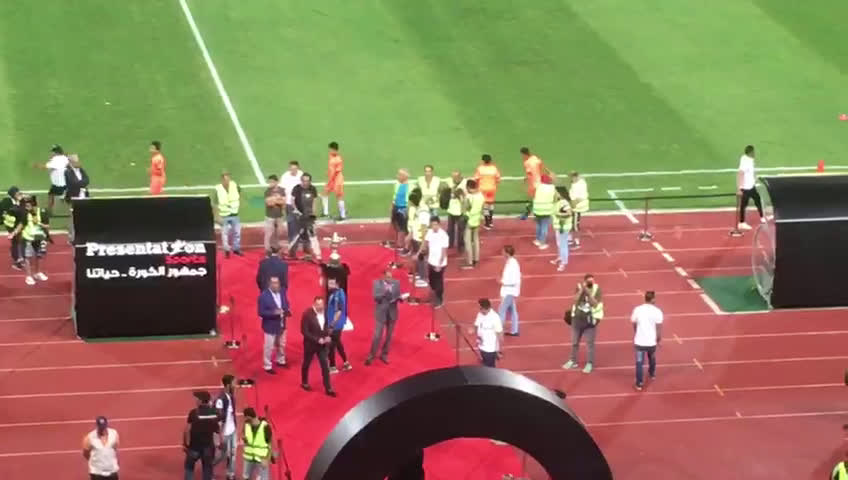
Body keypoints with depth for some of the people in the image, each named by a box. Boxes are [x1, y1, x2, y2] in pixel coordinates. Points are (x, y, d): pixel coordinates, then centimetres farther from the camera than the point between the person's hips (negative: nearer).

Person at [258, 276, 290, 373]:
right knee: (269, 347, 5)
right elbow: (261, 312, -21)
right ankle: (267, 366, 19)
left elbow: (286, 305, 10)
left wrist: (286, 311, -13)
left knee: (281, 345, 22)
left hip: (281, 324, 6)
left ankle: (281, 361, 43)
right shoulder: (263, 296, -21)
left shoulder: (281, 293, -3)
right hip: (270, 326, -6)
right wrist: (274, 312, -32)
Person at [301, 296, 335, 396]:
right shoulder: (307, 314, -22)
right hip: (310, 344, -4)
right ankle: (304, 383, 38)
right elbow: (304, 331, -20)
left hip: (322, 344, 4)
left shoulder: (324, 312, -5)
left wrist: (327, 336, -7)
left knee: (325, 366, 4)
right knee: (307, 364, 16)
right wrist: (317, 339, -22)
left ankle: (328, 389, 10)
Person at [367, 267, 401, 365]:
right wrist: (385, 293, -30)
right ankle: (371, 356, 5)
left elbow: (398, 296, 6)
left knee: (389, 336, 11)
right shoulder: (377, 283, -7)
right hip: (381, 313, -3)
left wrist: (399, 298, -17)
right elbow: (376, 297, -14)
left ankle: (384, 355, 25)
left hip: (392, 313, 3)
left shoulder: (396, 283, 0)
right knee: (377, 336, -6)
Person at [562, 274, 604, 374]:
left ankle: (590, 364, 11)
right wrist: (582, 290, -23)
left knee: (590, 343, 0)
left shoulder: (597, 289, -11)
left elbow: (595, 304, -20)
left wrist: (588, 292, -27)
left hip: (590, 320, -3)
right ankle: (573, 361, 32)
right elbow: (575, 300, -14)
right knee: (574, 341, 16)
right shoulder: (579, 287, -4)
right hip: (577, 318, 3)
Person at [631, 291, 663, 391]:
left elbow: (634, 325, 5)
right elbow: (659, 328, -12)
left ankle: (639, 384, 2)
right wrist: (659, 339, 6)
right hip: (652, 341, 1)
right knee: (652, 358, 27)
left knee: (639, 362, 5)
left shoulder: (637, 310, -8)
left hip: (640, 341, -1)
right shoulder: (657, 311, -13)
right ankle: (652, 374, 51)